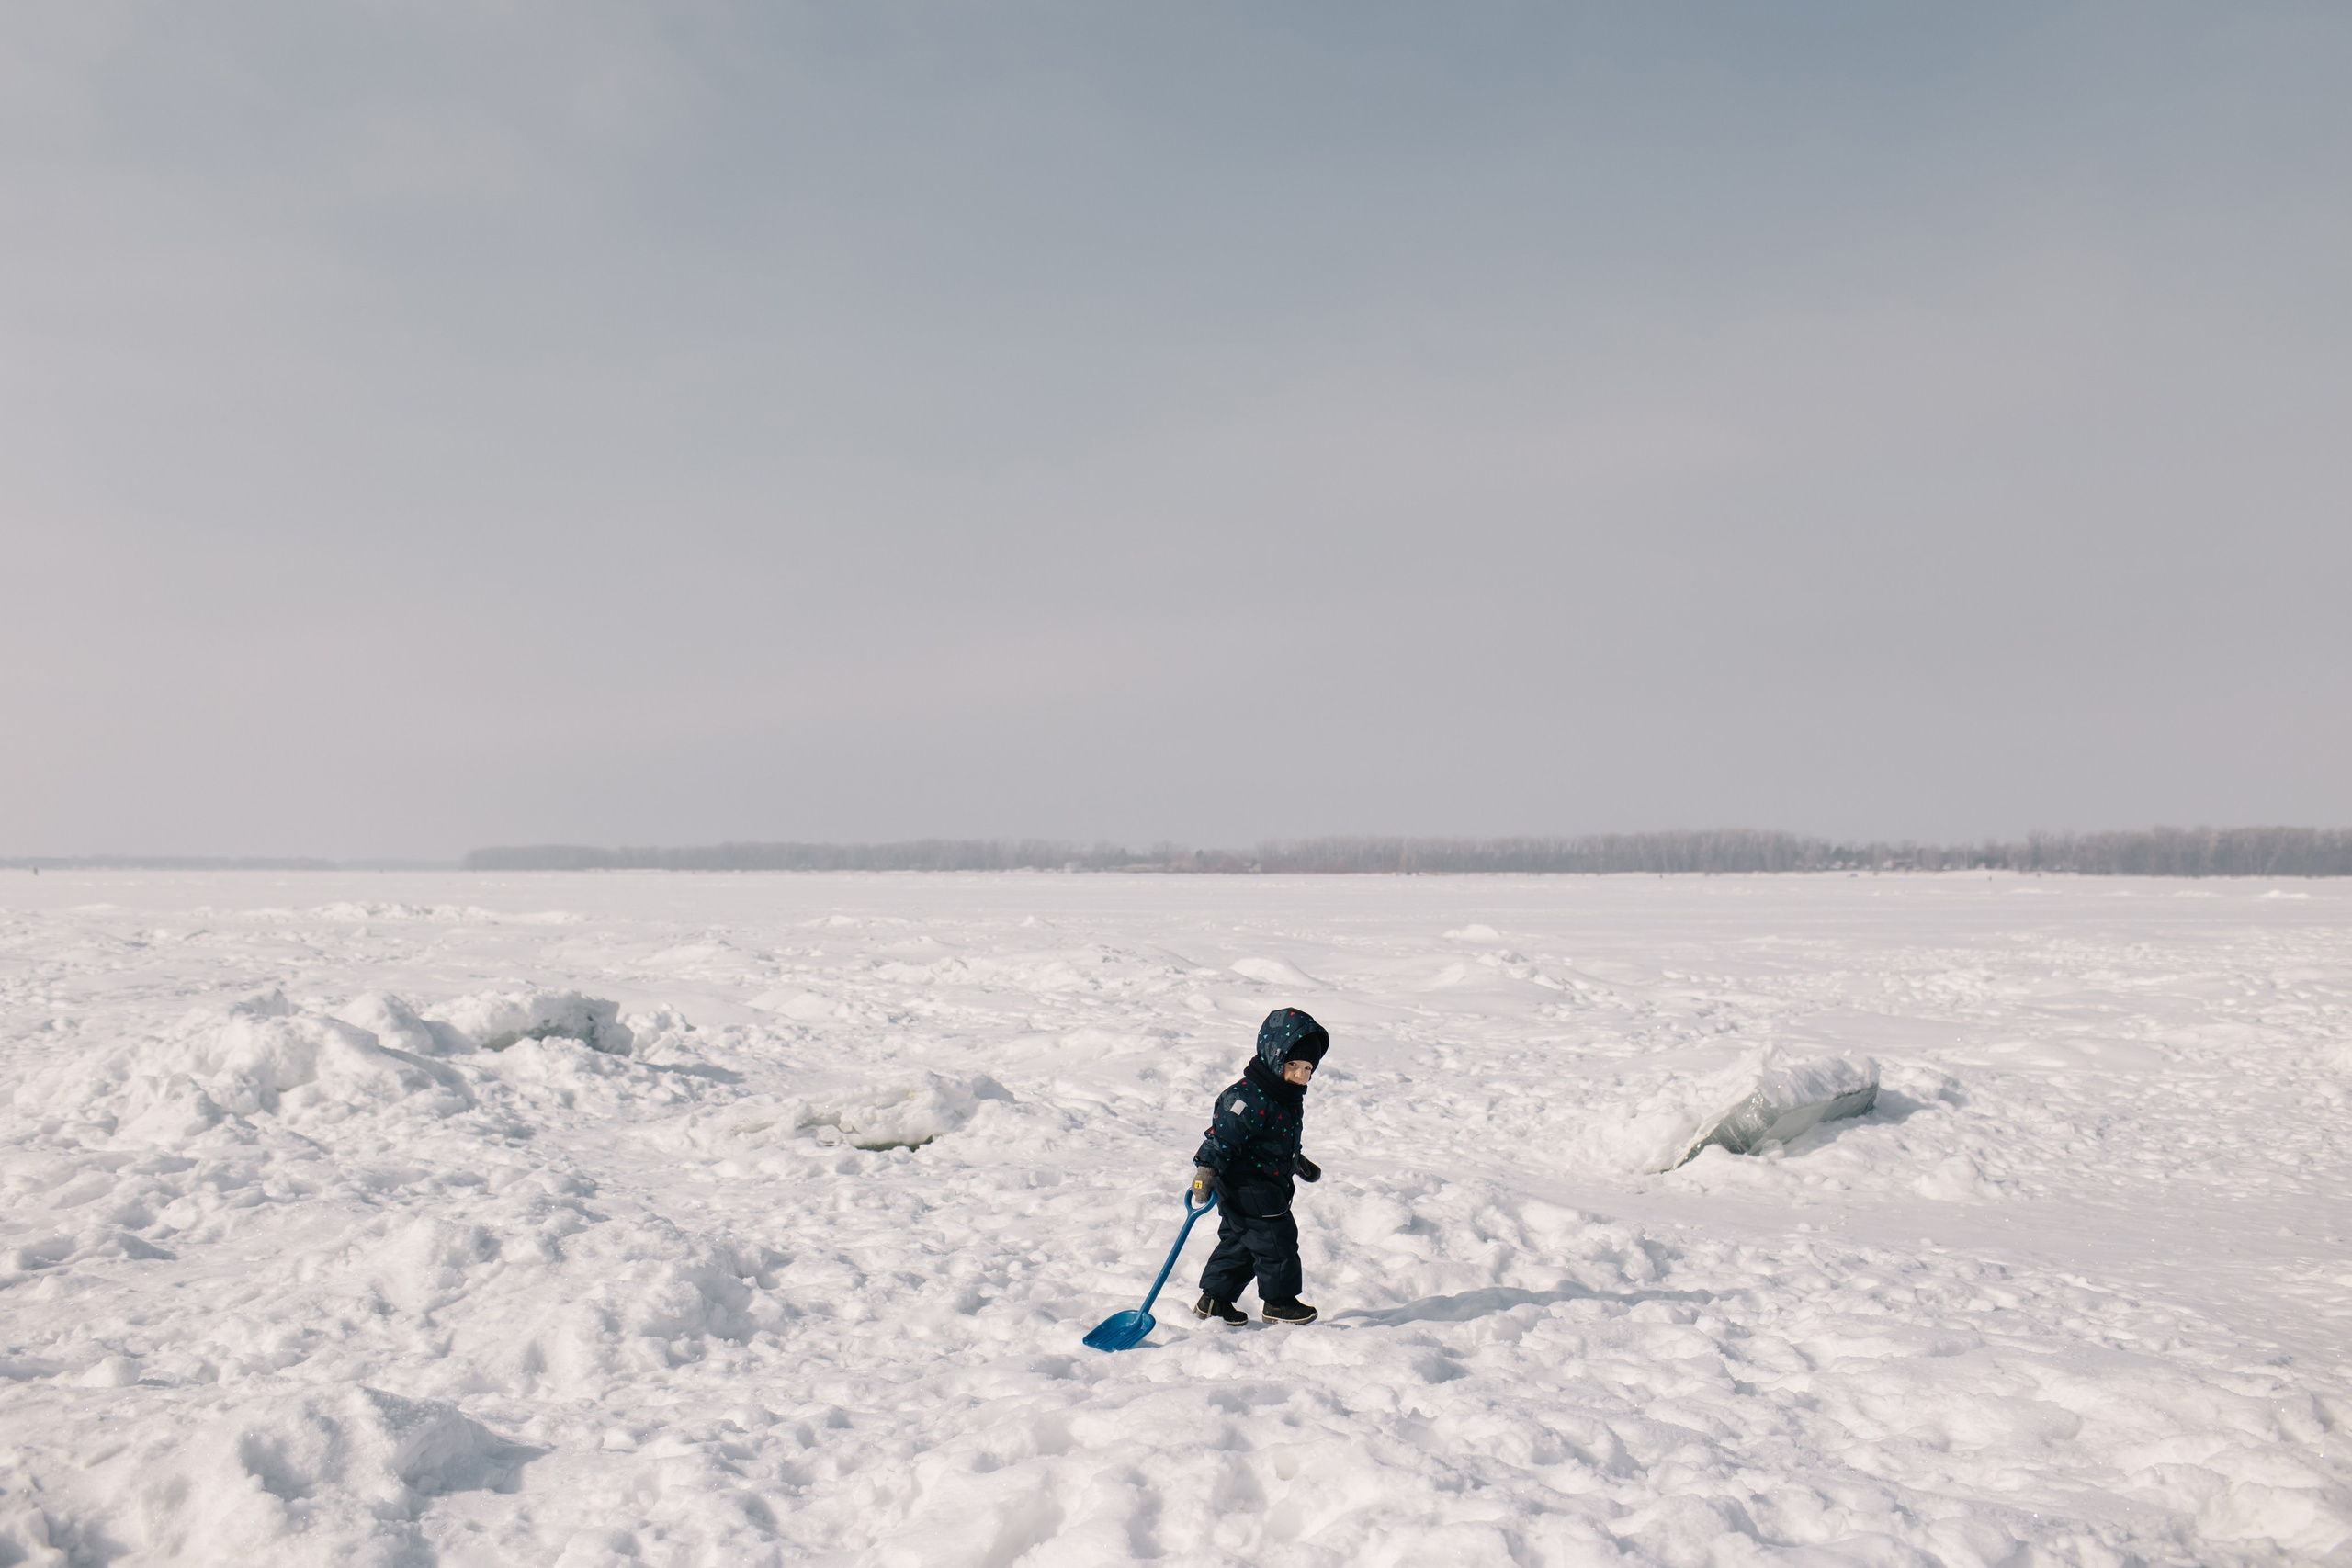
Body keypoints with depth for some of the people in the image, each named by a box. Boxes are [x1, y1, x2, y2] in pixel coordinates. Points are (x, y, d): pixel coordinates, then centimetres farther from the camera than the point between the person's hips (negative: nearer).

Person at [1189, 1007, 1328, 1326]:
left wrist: (1299, 1163, 37)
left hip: (1270, 1188, 10)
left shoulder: (1290, 1098, 8)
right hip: (1247, 1188, -10)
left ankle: (1213, 1298, 23)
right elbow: (1223, 1136, -27)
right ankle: (1278, 1301, 14)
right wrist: (1205, 1171, -32)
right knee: (1276, 1240, -1)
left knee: (1239, 1242, 14)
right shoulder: (1249, 1098, -24)